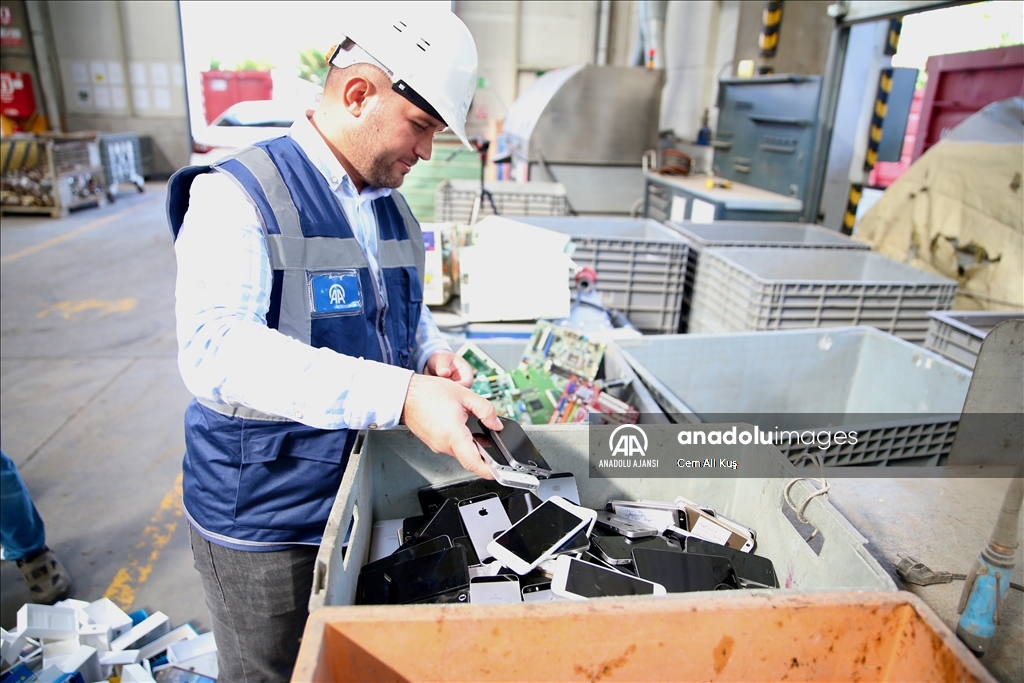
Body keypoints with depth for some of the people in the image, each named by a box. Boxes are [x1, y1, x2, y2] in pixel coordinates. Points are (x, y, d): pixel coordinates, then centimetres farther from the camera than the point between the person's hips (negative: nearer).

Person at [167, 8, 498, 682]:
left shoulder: (393, 208, 6)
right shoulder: (236, 196, -18)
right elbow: (215, 348, -32)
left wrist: (430, 352, -6)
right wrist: (400, 395, -42)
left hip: (365, 499, 6)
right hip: (265, 522, -6)